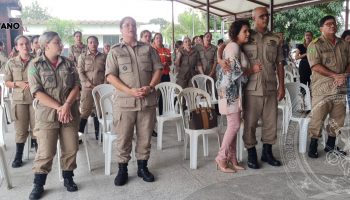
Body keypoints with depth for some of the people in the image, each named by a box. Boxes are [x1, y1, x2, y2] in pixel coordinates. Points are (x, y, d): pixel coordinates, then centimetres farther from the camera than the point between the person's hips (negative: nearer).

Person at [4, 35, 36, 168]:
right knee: (20, 129, 6)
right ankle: (18, 156, 19)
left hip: (36, 98, -1)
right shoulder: (11, 63, 2)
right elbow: (6, 82, 6)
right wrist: (18, 84, -12)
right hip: (19, 99, 1)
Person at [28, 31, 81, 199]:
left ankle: (68, 178, 27)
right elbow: (37, 92, -10)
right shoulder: (35, 65, -2)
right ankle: (38, 185, 17)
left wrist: (67, 105, -14)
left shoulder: (68, 63, 7)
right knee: (45, 152, 1)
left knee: (71, 149, 8)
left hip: (70, 113, 3)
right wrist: (58, 107, -17)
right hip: (47, 114, -3)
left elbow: (76, 86, 1)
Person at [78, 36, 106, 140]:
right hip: (87, 88, -2)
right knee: (85, 111, -4)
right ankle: (79, 133, 3)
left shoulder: (103, 56, 10)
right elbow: (80, 73, -1)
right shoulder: (82, 57, 6)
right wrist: (90, 85, -12)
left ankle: (98, 133, 17)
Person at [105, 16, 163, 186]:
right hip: (124, 101, -2)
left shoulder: (148, 49, 10)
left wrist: (150, 87, -10)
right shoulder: (115, 51, 4)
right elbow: (110, 76, -4)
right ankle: (122, 169, 20)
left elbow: (158, 69, 8)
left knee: (145, 136, 10)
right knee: (123, 138, 5)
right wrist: (130, 91, -16)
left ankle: (142, 167, 25)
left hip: (148, 100, 2)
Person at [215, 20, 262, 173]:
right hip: (230, 90, -10)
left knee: (233, 125, 9)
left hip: (234, 90, 10)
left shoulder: (237, 47, 19)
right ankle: (221, 157, 1)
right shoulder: (233, 46, -12)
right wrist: (252, 70, -6)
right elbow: (235, 70, -18)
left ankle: (231, 158, 14)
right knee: (234, 125, -8)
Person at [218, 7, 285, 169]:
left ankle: (267, 152, 28)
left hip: (271, 88, 4)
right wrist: (220, 59, -19)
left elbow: (279, 64, 11)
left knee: (271, 121, 11)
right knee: (250, 122, 3)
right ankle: (251, 154, 18)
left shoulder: (275, 39, 10)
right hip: (251, 88, -3)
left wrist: (281, 86, 6)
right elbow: (224, 46, 2)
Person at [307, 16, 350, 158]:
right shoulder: (315, 45, -5)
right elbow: (316, 66, -15)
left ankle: (331, 144, 26)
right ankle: (313, 145, 13)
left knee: (338, 118, 12)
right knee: (317, 117, -1)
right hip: (322, 88, -5)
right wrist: (335, 75, -18)